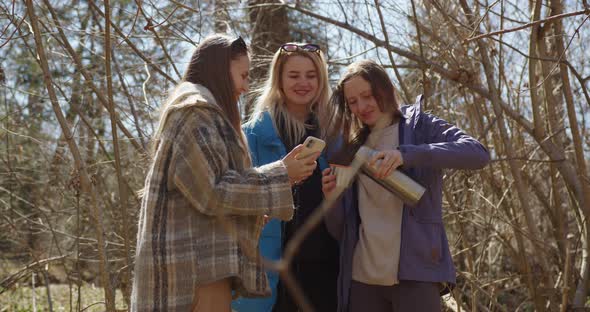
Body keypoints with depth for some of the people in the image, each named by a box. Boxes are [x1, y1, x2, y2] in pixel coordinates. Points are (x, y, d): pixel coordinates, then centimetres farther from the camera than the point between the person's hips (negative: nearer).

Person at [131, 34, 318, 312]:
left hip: (199, 258, 11)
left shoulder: (204, 113, 23)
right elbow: (212, 192, -18)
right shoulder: (195, 111, -10)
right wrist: (281, 175, -10)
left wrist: (278, 176, 19)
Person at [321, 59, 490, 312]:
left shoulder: (420, 127, 4)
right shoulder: (352, 148, 16)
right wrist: (332, 199, -9)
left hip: (415, 274, -4)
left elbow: (478, 154, -16)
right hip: (362, 278, 5)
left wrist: (406, 154, -26)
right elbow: (340, 231, 13)